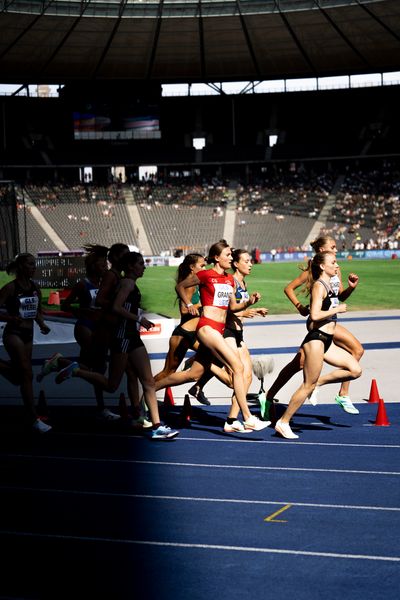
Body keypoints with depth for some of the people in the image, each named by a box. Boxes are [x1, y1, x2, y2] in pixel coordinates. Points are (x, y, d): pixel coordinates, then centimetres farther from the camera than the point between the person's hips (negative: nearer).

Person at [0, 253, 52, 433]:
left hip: (28, 335, 7)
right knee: (27, 374, -12)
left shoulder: (35, 287, 5)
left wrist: (42, 324, 0)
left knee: (19, 376, 13)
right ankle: (34, 420, -11)